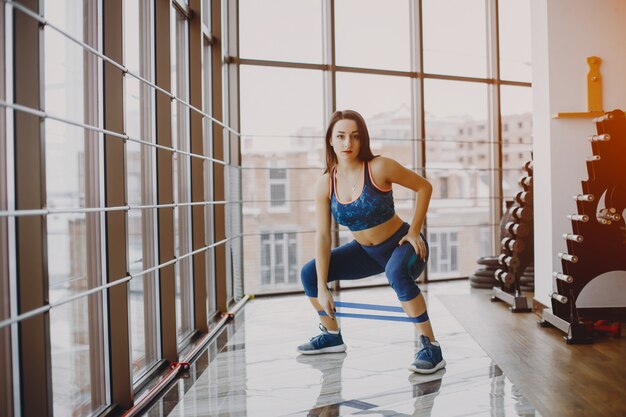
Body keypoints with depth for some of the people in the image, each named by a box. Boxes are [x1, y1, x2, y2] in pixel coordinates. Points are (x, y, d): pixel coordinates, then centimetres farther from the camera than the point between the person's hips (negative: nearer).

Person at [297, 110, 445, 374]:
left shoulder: (379, 168, -21)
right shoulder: (325, 184, -10)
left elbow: (424, 187, -10)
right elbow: (322, 236, -11)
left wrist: (414, 231, -13)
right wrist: (322, 288, -14)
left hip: (402, 245, -5)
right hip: (368, 252, 5)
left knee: (396, 273, -40)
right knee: (309, 273, 1)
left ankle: (431, 347, -25)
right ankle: (332, 336, 21)